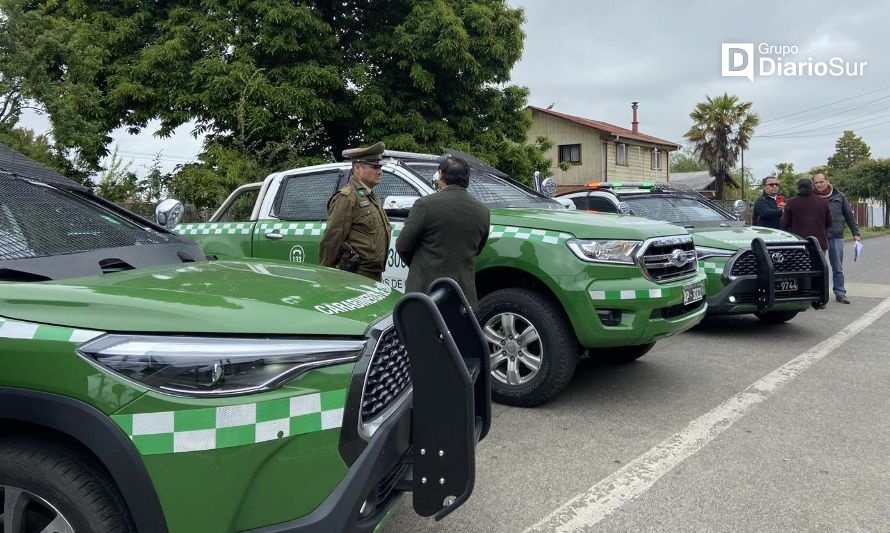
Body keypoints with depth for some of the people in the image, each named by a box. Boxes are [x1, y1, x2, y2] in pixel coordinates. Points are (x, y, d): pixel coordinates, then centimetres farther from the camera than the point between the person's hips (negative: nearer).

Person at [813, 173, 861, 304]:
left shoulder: (839, 197, 6)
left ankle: (840, 293, 15)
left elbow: (849, 215, 11)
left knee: (838, 268, 8)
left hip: (836, 237, 2)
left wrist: (855, 233, 9)